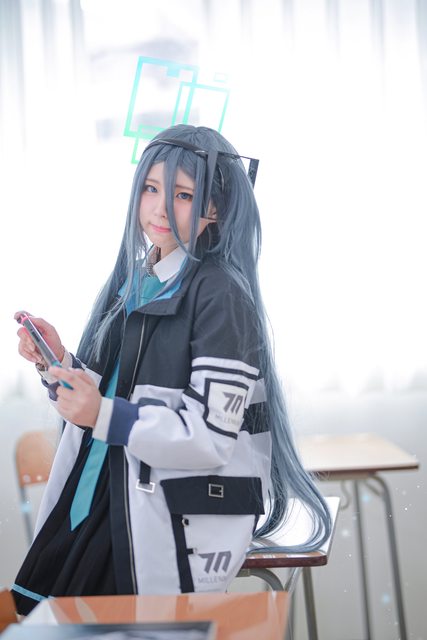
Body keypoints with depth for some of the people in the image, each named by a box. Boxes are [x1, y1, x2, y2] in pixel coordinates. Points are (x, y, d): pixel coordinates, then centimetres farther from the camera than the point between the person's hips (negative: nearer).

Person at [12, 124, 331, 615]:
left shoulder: (221, 294, -14)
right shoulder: (132, 282, 9)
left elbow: (212, 438, -18)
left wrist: (105, 417, -27)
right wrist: (58, 361, -4)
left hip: (181, 523, -7)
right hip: (102, 499, 7)